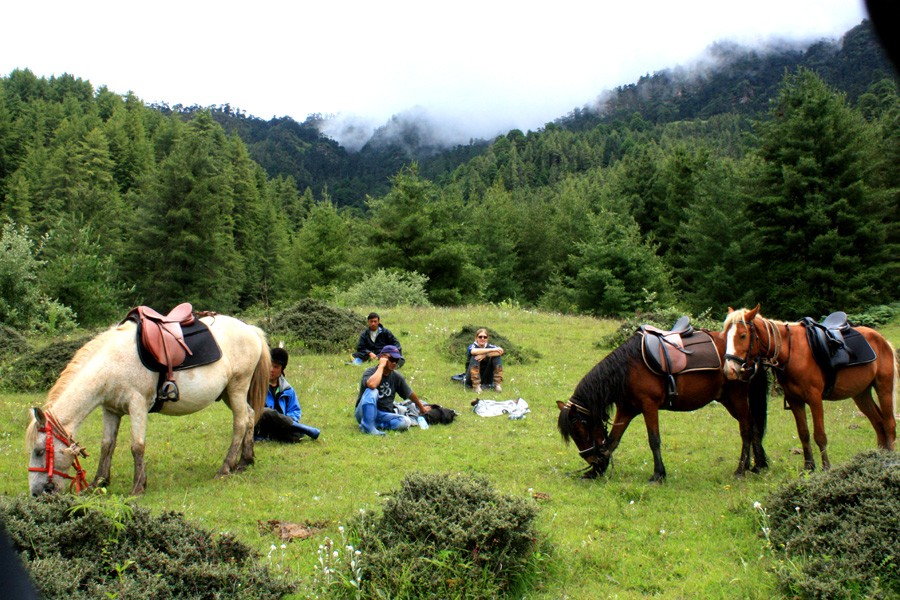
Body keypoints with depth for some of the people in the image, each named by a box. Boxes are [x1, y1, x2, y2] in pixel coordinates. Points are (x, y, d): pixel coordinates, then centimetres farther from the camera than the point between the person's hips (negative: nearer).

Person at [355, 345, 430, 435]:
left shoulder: (396, 377, 2)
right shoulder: (370, 372, -12)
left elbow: (410, 394, 17)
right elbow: (372, 385, -38)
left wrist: (422, 408, 28)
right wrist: (381, 366, -26)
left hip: (384, 415, 4)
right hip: (365, 413, -4)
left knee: (406, 421, -22)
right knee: (372, 391, -33)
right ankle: (367, 426, -31)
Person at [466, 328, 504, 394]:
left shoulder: (489, 346, -1)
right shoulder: (472, 346, -10)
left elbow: (501, 350, -21)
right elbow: (474, 351, -36)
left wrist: (485, 355, -32)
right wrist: (492, 350, -36)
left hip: (487, 378, 3)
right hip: (472, 378, -3)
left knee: (497, 356, -13)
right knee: (475, 357, -27)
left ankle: (497, 384, -17)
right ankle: (476, 386, -30)